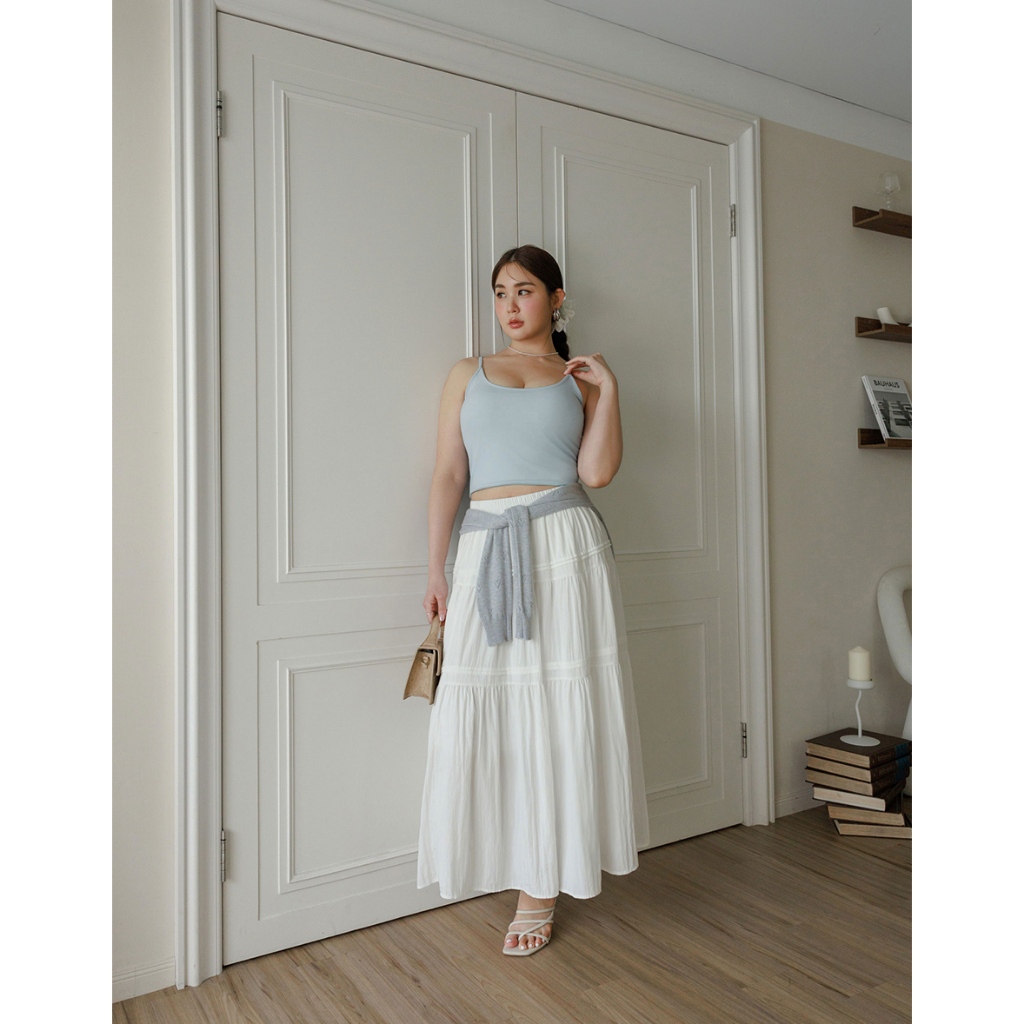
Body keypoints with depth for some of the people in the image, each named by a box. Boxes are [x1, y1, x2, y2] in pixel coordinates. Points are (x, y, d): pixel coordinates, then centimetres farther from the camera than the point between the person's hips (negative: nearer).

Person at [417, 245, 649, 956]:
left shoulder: (582, 380, 11)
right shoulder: (468, 374, 15)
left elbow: (597, 472, -3)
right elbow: (449, 475, 8)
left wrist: (608, 387, -5)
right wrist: (436, 570, 3)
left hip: (564, 547, -1)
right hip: (486, 547, 2)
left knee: (559, 709, 1)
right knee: (485, 710, 4)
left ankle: (543, 883, 17)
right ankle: (499, 861, 27)